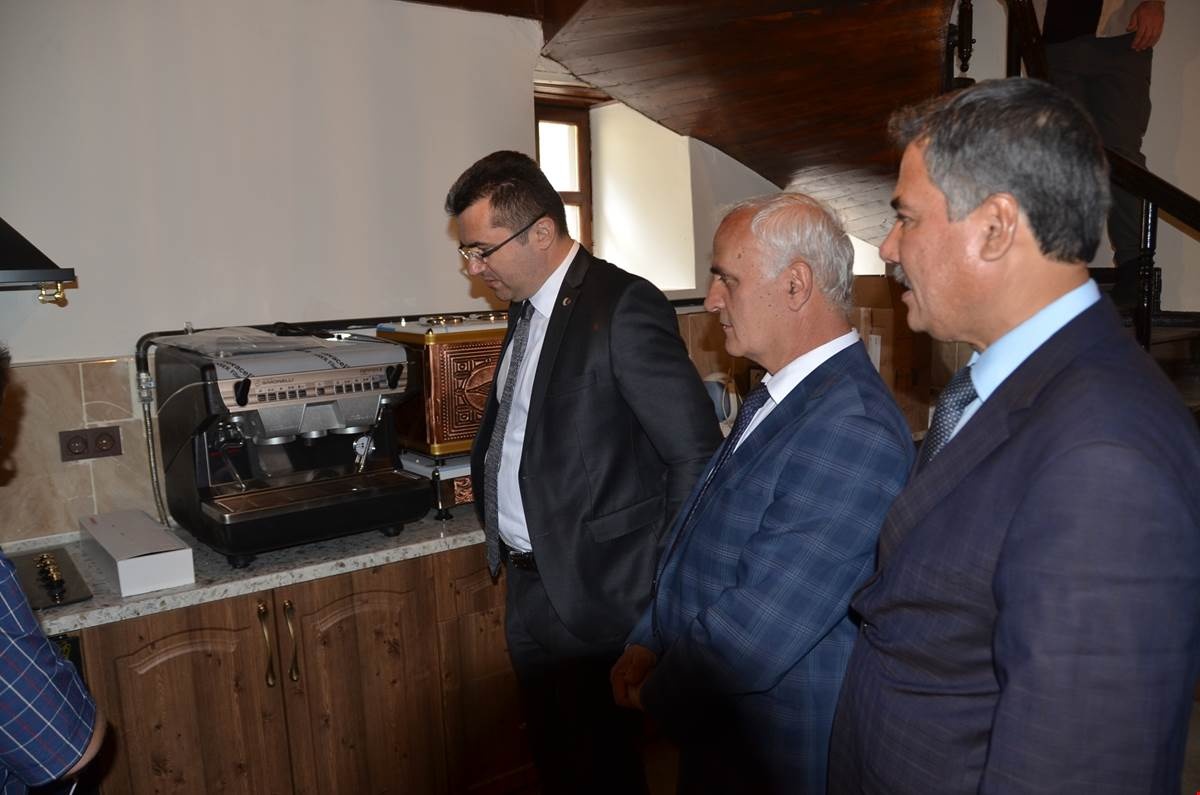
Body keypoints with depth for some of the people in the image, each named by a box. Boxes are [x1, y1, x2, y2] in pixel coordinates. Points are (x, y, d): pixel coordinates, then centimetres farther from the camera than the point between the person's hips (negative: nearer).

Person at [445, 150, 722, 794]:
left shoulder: (624, 307, -18)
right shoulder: (526, 309, 9)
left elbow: (696, 454, -19)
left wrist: (664, 586, -15)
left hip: (593, 594, -8)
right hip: (528, 581, 8)